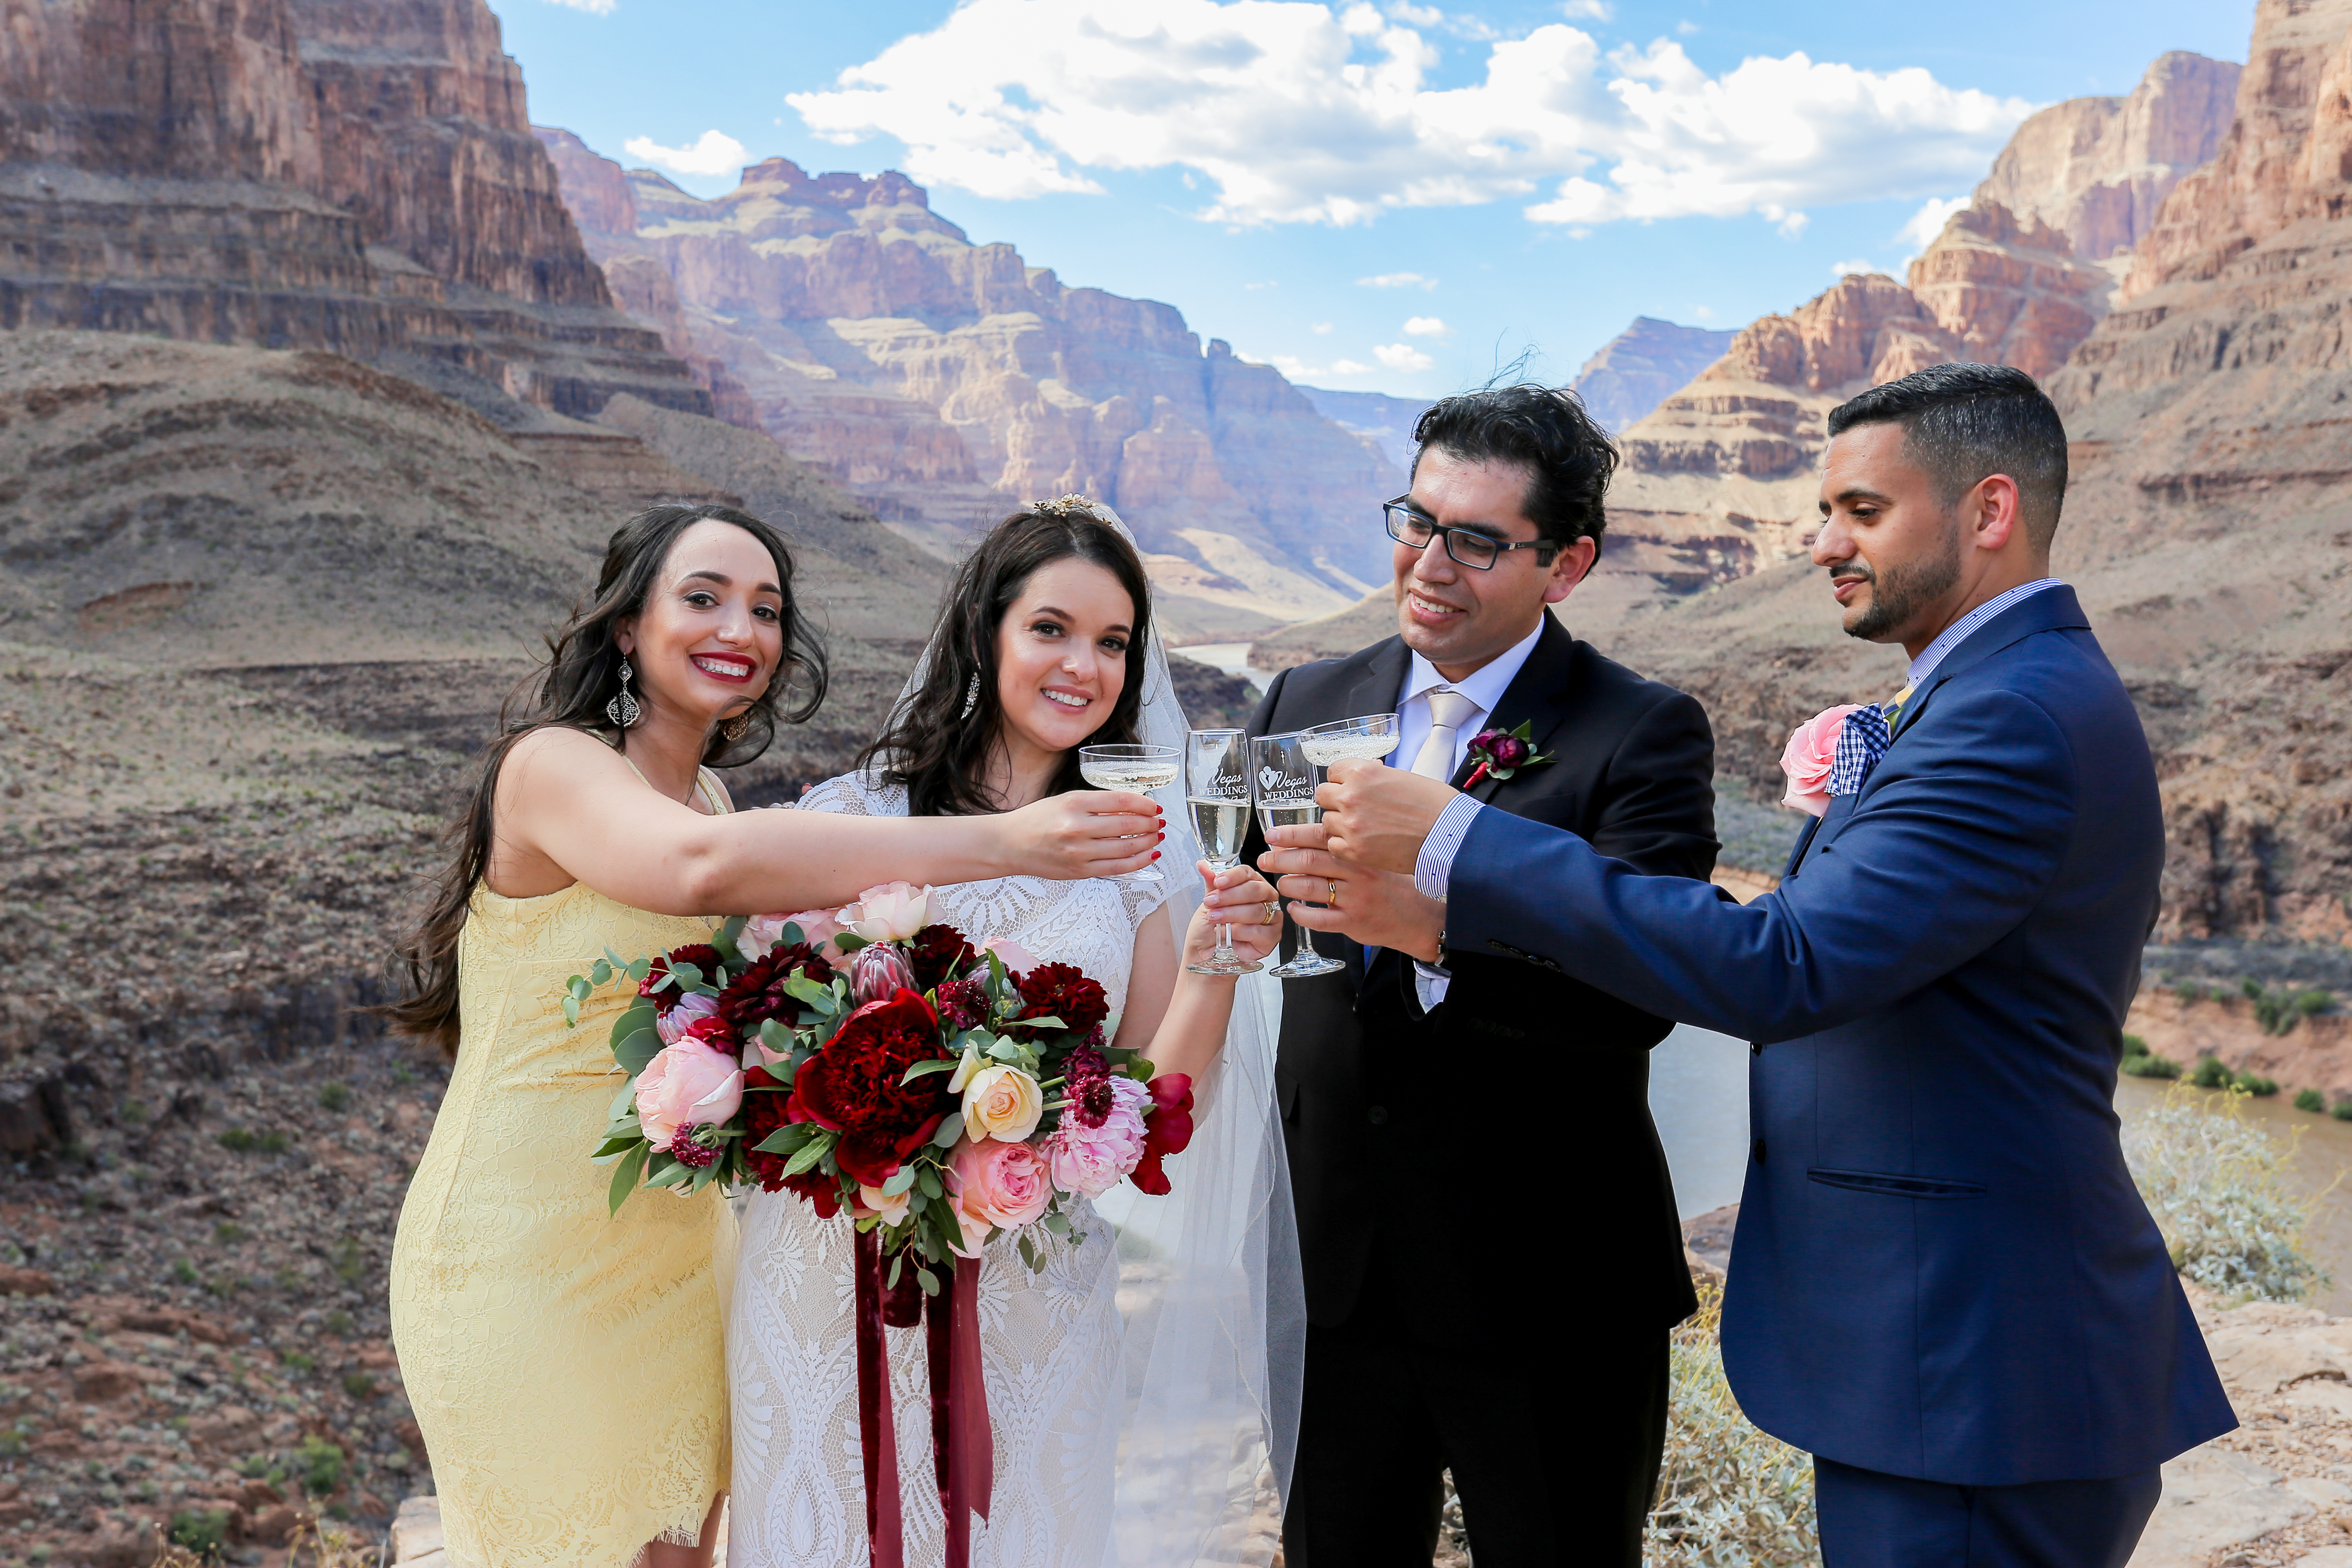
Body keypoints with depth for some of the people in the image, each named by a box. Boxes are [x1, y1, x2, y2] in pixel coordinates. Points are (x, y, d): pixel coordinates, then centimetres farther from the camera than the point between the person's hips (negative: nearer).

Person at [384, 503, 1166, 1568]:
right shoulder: (551, 763, -16)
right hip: (522, 1266, -7)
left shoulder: (710, 793, 8)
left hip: (676, 1251, 7)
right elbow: (701, 867, -38)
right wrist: (1003, 843, -40)